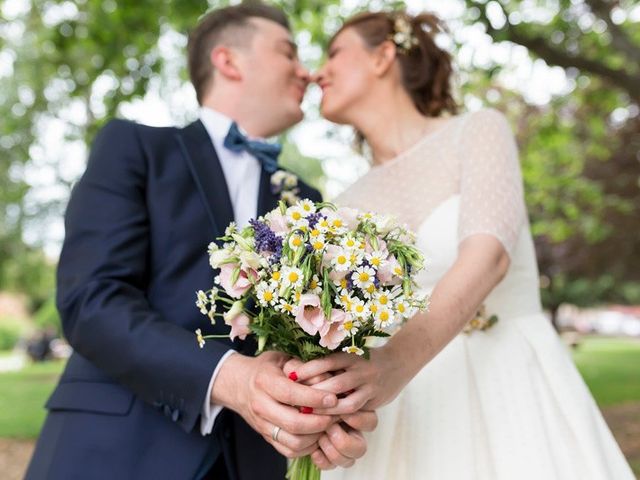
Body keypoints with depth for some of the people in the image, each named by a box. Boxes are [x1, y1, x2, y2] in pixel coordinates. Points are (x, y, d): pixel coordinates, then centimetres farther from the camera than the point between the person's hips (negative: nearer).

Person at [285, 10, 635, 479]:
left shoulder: (479, 130, -3)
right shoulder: (346, 209, 9)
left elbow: (488, 258, -21)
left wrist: (395, 363, -36)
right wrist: (318, 400, -21)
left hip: (513, 393, -3)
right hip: (404, 417, 4)